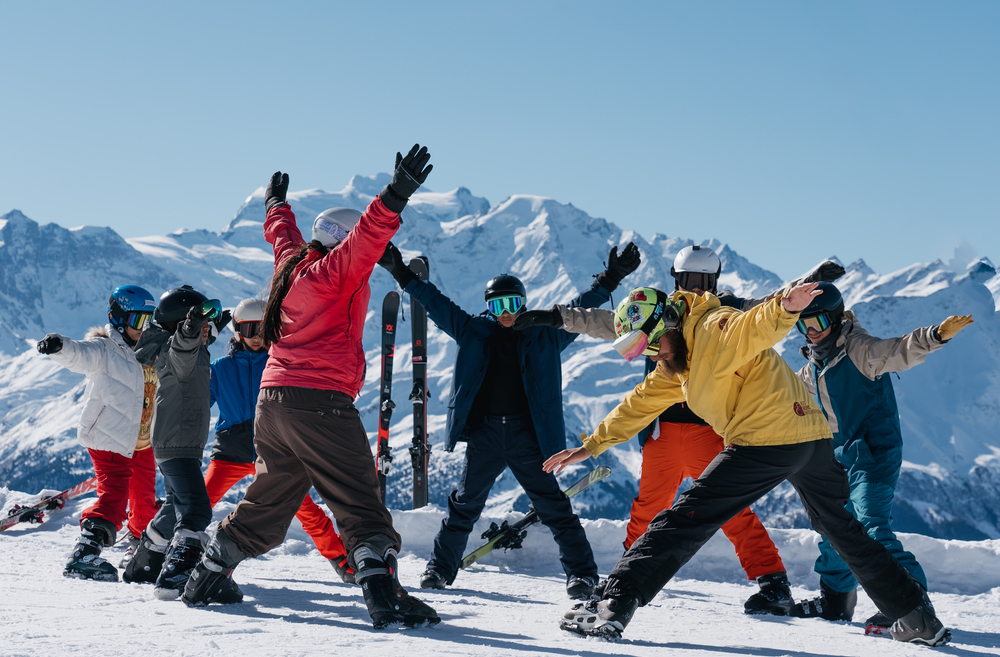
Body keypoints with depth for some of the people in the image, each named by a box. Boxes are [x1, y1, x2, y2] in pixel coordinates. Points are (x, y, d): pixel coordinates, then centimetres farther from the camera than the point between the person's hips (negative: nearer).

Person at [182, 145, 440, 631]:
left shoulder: (292, 263, 16)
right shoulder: (335, 272, -7)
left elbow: (282, 233, 38)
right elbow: (367, 237, -26)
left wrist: (276, 205, 57)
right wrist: (395, 196, -37)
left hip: (271, 403, 9)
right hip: (319, 403, -9)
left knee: (266, 504, 21)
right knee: (359, 504, -10)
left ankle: (207, 579, 29)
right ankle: (384, 594, -21)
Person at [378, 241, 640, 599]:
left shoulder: (545, 334, 6)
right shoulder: (474, 332, 8)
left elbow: (579, 309, 3)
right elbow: (437, 303, 9)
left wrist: (610, 279, -7)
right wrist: (403, 274, 6)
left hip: (528, 435, -1)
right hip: (483, 433, 1)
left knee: (554, 507, 0)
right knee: (464, 505, 9)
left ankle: (582, 572, 7)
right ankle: (440, 568, 22)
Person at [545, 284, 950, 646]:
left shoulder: (713, 330, -8)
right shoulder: (678, 361, 23)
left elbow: (754, 327, -28)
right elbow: (641, 403, 28)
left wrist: (784, 308, -51)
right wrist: (591, 446, 28)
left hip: (767, 444, -10)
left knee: (684, 521, -7)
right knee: (843, 531, 24)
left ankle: (613, 607, -11)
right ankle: (916, 618, 30)